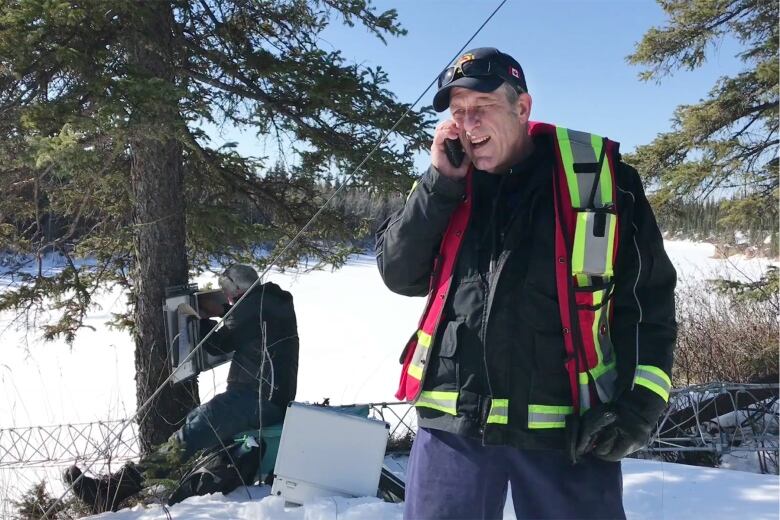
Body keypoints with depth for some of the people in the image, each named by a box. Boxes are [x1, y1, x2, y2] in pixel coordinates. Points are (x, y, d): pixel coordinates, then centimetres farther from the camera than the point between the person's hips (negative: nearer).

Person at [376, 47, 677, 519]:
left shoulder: (596, 173, 0)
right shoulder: (446, 187, 10)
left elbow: (647, 293, 1)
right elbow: (400, 276, 2)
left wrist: (639, 402, -9)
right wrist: (441, 182, -7)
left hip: (568, 426, -2)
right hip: (453, 420, 3)